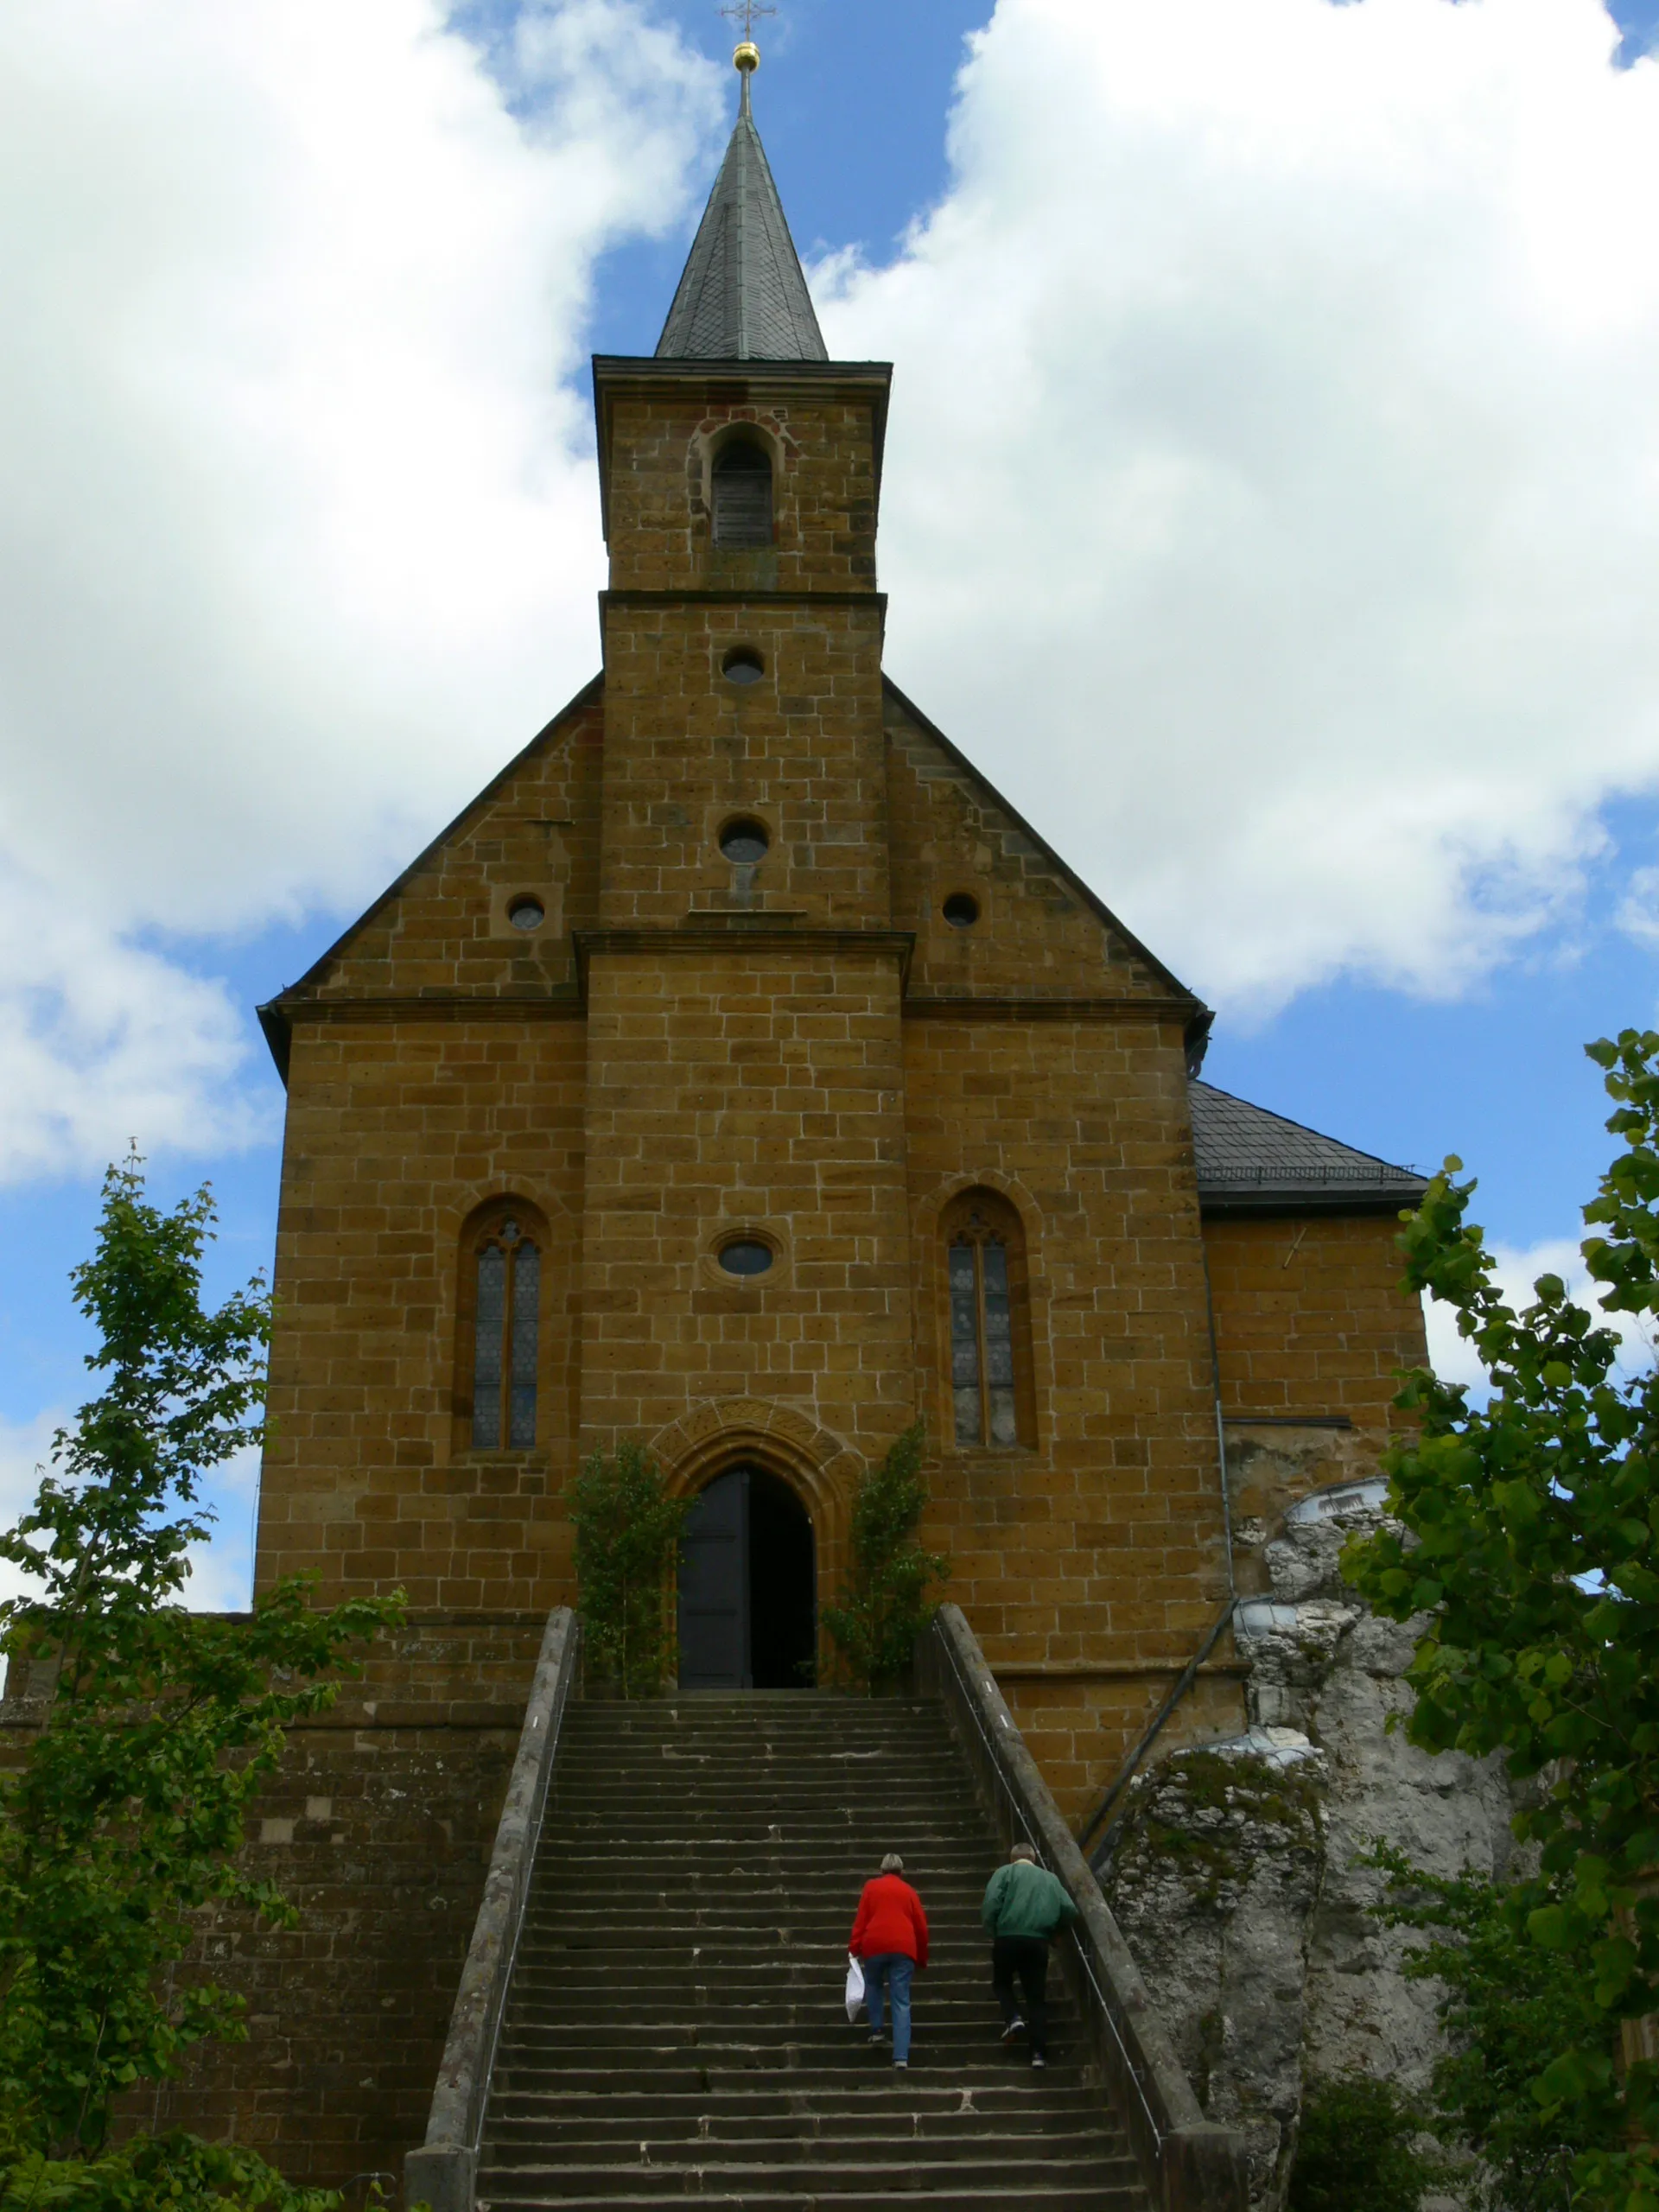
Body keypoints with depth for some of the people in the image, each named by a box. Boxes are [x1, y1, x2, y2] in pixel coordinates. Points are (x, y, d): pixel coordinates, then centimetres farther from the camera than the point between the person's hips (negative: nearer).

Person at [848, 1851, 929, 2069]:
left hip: (874, 1945, 0)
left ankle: (876, 2032, 16)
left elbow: (860, 1919, 4)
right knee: (901, 2003, -1)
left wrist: (855, 1948, 2)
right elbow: (921, 1927, 16)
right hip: (903, 1948, 0)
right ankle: (901, 2057, -10)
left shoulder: (871, 1887, 14)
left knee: (873, 1986, 28)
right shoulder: (908, 1891, 16)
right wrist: (921, 1959, 24)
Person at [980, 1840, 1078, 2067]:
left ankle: (1012, 2017, -4)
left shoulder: (1005, 1872, 8)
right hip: (1038, 1941, 2)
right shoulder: (1050, 1878, 19)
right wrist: (1052, 1931, 22)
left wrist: (992, 1932, 4)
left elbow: (991, 1904, -8)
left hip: (1008, 1937, -2)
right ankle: (1039, 2053, -1)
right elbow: (1069, 1911, 10)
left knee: (1002, 1982, 21)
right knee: (1037, 1996, 7)